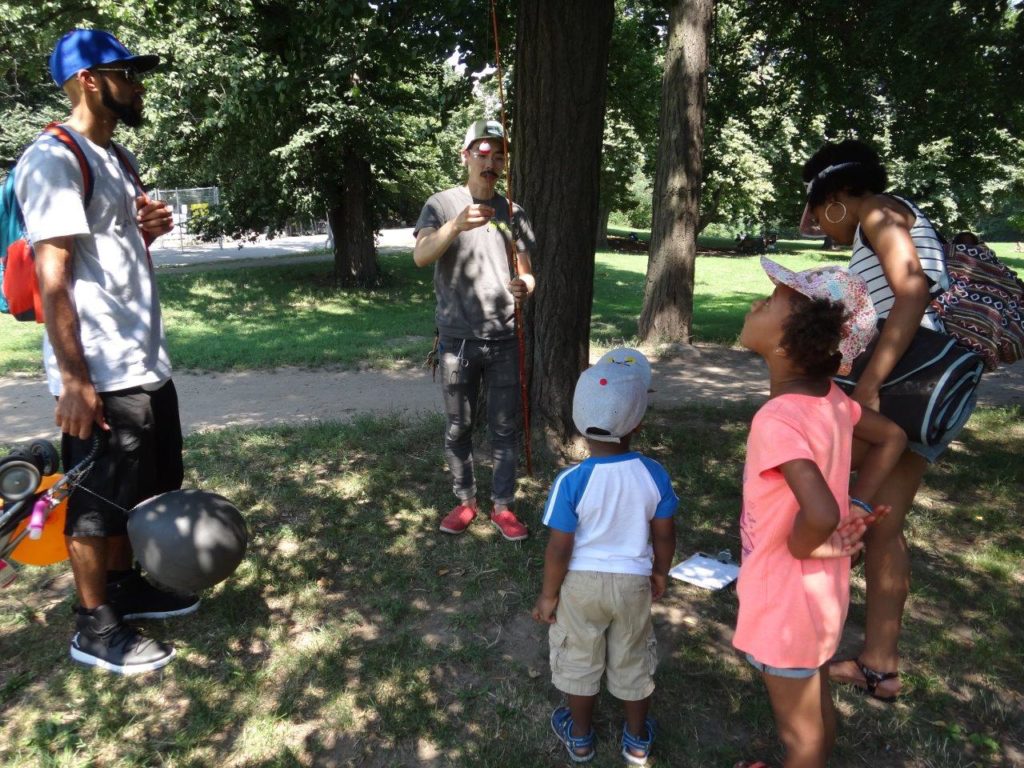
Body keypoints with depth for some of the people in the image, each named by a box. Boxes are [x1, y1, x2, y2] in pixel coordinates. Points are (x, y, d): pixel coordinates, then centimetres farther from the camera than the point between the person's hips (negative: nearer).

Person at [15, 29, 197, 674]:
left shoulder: (116, 158, 17)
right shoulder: (54, 158, -12)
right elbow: (53, 273, -18)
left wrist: (152, 230, 2)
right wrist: (73, 377, -21)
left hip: (145, 361, 9)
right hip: (101, 372, -9)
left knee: (144, 487, 19)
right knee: (99, 500, 3)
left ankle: (127, 585, 35)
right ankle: (96, 627, 18)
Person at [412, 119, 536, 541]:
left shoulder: (511, 212, 7)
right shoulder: (442, 204, 0)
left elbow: (527, 271, 8)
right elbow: (420, 256, -16)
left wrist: (525, 285, -16)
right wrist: (456, 225, -34)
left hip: (504, 338, 2)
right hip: (457, 339, -1)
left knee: (505, 428, 6)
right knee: (458, 427, 9)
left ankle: (502, 506, 18)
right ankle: (465, 500, 25)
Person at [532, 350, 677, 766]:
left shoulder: (571, 481, -24)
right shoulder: (654, 475, -16)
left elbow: (559, 549, -18)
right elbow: (664, 535, -4)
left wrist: (548, 595, -4)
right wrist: (660, 572, 14)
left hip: (580, 583, -2)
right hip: (633, 582, 2)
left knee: (579, 661, 20)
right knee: (632, 662, 22)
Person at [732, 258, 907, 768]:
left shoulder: (778, 419, -31)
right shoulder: (829, 398, -5)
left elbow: (821, 515, -42)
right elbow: (892, 438, 11)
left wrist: (798, 547, -21)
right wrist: (858, 505, 5)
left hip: (787, 596, -8)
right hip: (821, 590, 8)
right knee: (817, 711, 29)